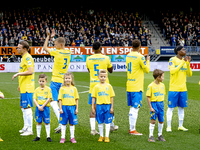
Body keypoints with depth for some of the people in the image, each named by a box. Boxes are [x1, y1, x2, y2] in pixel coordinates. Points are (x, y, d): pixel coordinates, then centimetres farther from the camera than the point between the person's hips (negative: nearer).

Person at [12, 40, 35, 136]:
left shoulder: (27, 57, -15)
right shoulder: (24, 57, 16)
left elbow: (30, 71, -25)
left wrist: (18, 74, -20)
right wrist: (20, 85, 25)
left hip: (27, 88, -10)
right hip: (24, 88, 10)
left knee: (27, 108, -7)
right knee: (23, 107, 17)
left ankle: (30, 130, -3)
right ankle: (26, 127, 26)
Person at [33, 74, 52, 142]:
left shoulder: (48, 89, -2)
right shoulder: (37, 90, 6)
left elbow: (49, 99, -8)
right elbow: (34, 99, 2)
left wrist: (42, 106, -14)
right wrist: (38, 106, -12)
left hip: (45, 107, -2)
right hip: (38, 107, 2)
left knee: (47, 122, 2)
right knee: (39, 122, 7)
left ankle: (48, 136, 7)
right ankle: (38, 136, 14)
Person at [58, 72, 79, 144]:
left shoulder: (74, 88, 5)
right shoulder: (62, 88, 2)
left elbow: (76, 99, 7)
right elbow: (60, 99, 1)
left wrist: (77, 109, 2)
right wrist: (60, 108, -6)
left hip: (72, 107, 1)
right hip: (64, 107, -1)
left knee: (72, 123, 6)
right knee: (63, 123, 4)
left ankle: (72, 138, 12)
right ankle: (63, 138, 10)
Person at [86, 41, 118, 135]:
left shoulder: (88, 59, 0)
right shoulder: (106, 58, -5)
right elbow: (111, 70, 12)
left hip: (93, 85, 1)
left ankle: (93, 129, -7)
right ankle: (112, 126, 25)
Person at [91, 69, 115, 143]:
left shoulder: (109, 86, 2)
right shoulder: (96, 87, 2)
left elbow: (111, 97, 3)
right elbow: (94, 98, 4)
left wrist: (111, 107, -1)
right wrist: (93, 108, 1)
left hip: (107, 106, 0)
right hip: (99, 106, 0)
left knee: (107, 122, 2)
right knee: (100, 122, 7)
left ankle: (107, 136, 9)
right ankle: (101, 136, 18)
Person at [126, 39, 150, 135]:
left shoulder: (128, 56, 9)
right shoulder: (140, 57, -13)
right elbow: (147, 70, -6)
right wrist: (148, 61, 11)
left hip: (129, 86, 7)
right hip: (136, 87, -7)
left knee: (132, 108, 14)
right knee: (135, 108, -5)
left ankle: (131, 128, 17)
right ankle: (132, 129, -4)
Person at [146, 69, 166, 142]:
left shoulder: (162, 85, 6)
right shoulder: (151, 86, -12)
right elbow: (148, 97, -10)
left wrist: (161, 104, 12)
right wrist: (150, 107, -13)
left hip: (161, 104, 6)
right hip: (154, 104, -6)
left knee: (161, 120, 9)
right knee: (153, 120, -9)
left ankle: (160, 135, 21)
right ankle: (151, 136, -2)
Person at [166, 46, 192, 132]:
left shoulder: (185, 61, 11)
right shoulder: (172, 60, -6)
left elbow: (190, 74, 7)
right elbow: (172, 71, -21)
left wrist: (188, 64, -8)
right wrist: (182, 62, -20)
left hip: (183, 89, 6)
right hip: (174, 88, -6)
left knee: (181, 107, 8)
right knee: (171, 107, -2)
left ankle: (180, 126, 15)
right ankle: (168, 126, 2)